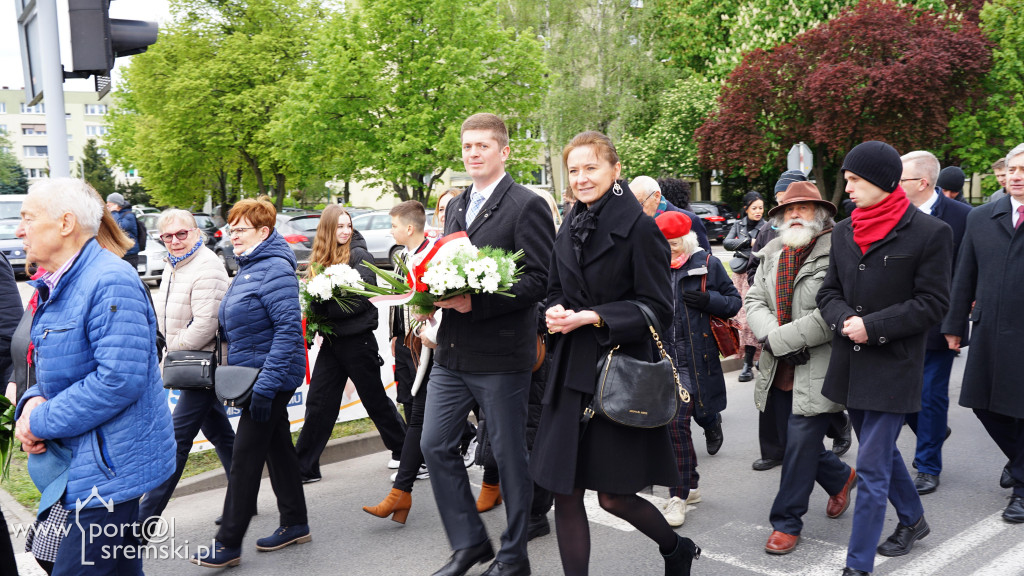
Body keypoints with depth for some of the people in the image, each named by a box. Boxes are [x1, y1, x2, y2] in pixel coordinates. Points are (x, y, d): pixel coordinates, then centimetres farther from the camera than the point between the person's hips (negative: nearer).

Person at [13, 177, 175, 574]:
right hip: (77, 463, 10)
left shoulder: (110, 283, -19)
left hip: (108, 470, -10)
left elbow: (119, 379, -26)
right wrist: (33, 401, -2)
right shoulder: (58, 286, 13)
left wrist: (42, 422, -16)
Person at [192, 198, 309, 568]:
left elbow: (288, 329, -25)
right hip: (255, 377, 10)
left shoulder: (275, 269, -18)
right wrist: (233, 373, 18)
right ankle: (295, 524, 28)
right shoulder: (248, 267, 13)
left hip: (271, 378, -10)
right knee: (277, 447, 16)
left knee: (245, 456, -4)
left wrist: (265, 385, -27)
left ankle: (229, 545, 6)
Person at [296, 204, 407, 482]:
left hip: (358, 340, -5)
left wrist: (325, 310, -18)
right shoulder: (318, 259, 10)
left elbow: (361, 298, -17)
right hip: (331, 342, 5)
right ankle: (305, 468, 13)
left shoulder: (359, 256, -7)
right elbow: (314, 299, 12)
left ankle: (405, 451, 26)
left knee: (376, 400, 7)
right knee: (318, 402, 5)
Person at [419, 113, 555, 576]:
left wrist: (475, 302, -23)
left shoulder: (527, 206, -9)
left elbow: (539, 278, -16)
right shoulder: (455, 207, 15)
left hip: (501, 356, -7)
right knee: (435, 445, 9)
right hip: (452, 354, 7)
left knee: (510, 455, 6)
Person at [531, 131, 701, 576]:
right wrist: (555, 313, -4)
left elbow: (657, 308, -10)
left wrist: (593, 317, -19)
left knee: (613, 495, 2)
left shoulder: (639, 227, -8)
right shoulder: (569, 229, 12)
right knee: (565, 494, 5)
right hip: (571, 372, 6)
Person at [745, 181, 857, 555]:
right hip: (780, 370, 7)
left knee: (801, 441, -3)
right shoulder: (772, 254, 10)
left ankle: (787, 522, 12)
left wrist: (781, 338, -18)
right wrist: (770, 333, -13)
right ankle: (841, 478, 46)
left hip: (819, 368, -7)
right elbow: (754, 301, 7)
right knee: (799, 440, 17)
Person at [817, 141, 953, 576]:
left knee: (872, 469, -4)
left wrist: (873, 326, -18)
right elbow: (829, 291, 8)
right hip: (850, 362, 6)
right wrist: (843, 319, -13)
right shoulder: (843, 231, 6)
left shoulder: (929, 233, -10)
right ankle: (912, 519, 47)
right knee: (881, 451, 23)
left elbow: (933, 303, -11)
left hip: (894, 367, -6)